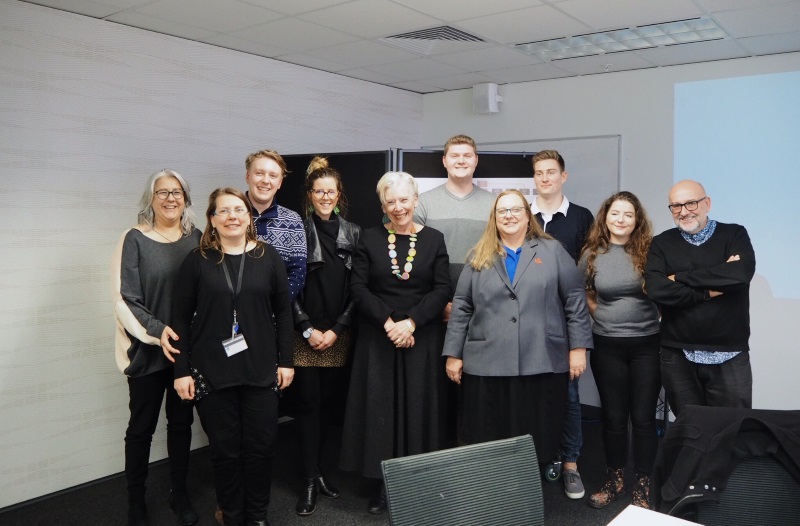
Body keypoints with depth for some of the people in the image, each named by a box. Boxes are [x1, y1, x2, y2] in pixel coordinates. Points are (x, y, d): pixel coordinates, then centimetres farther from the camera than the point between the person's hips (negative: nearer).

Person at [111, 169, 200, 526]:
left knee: (181, 422, 14)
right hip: (148, 350, -3)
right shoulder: (135, 239, -7)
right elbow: (125, 299, -10)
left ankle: (179, 494, 30)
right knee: (142, 427, 9)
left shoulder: (195, 238, 3)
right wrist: (156, 330, -21)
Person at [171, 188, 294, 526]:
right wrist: (182, 371, -4)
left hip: (261, 370, 1)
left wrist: (286, 361, 1)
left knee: (261, 446, 7)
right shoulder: (197, 261, 0)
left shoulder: (268, 257, 3)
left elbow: (283, 311, 5)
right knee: (224, 448, 8)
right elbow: (181, 318, 0)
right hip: (212, 372, -1)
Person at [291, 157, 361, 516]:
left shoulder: (352, 233, 5)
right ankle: (310, 480, 8)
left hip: (338, 335, 3)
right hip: (304, 335, -2)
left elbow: (355, 288, 4)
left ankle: (318, 469, 24)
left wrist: (337, 329, -4)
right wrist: (308, 329, -8)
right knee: (308, 403, 0)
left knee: (327, 401, 10)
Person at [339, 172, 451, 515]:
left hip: (421, 338, 0)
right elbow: (358, 287, -4)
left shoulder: (434, 239, 2)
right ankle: (383, 483, 15)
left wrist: (411, 322, -16)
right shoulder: (370, 239, 2)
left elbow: (442, 290, -4)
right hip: (377, 338, 0)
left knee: (418, 407, 4)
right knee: (380, 407, 3)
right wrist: (387, 322, -15)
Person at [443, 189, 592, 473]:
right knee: (490, 443, 7)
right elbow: (461, 308, 9)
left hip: (542, 363, -1)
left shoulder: (552, 251, 7)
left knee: (538, 440, 6)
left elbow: (575, 299, 4)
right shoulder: (480, 258, 10)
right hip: (487, 365, 1)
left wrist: (578, 347, -2)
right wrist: (453, 354, 5)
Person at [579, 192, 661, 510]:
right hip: (607, 346, 1)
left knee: (643, 417, 5)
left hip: (647, 344, -1)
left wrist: (655, 318, -3)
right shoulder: (592, 255, 0)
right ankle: (615, 481, 27)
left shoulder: (649, 251, -3)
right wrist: (605, 316, 5)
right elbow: (585, 295, 15)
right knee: (613, 416, 10)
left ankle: (642, 487, 20)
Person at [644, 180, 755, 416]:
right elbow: (657, 290, -13)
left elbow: (741, 273, -18)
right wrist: (711, 290, -14)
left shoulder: (735, 234, 3)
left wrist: (680, 277, -12)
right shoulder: (661, 244, 4)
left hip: (730, 356, -1)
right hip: (678, 357, 1)